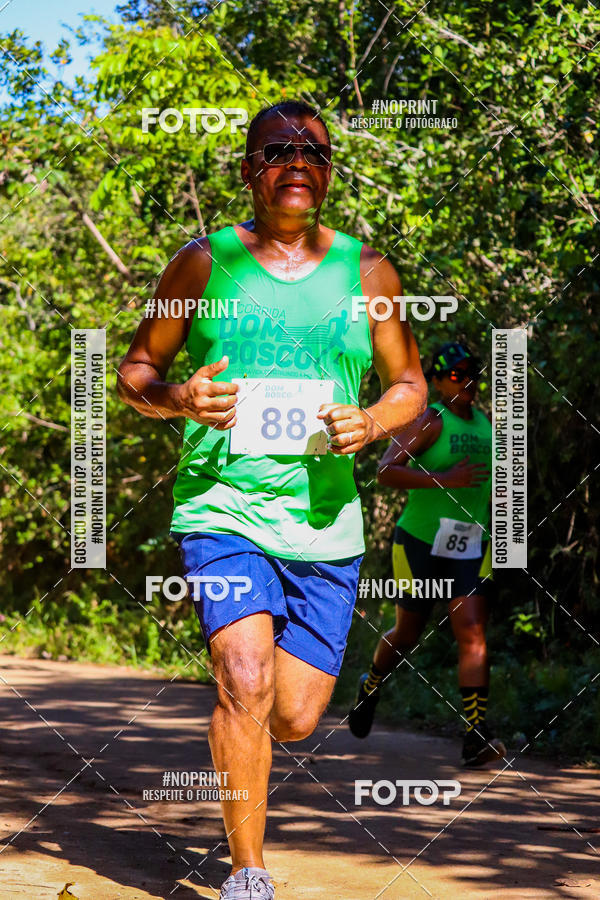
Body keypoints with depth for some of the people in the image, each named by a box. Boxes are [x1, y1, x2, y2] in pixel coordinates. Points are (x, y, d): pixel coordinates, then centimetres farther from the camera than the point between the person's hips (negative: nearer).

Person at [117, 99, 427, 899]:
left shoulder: (366, 272, 8)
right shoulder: (203, 264, 3)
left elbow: (410, 384, 16)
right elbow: (135, 370, 10)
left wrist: (371, 424, -6)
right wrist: (178, 399, -13)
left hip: (325, 523, 3)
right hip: (223, 508, -2)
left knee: (294, 719, 2)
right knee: (245, 682, -22)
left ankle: (235, 730, 40)